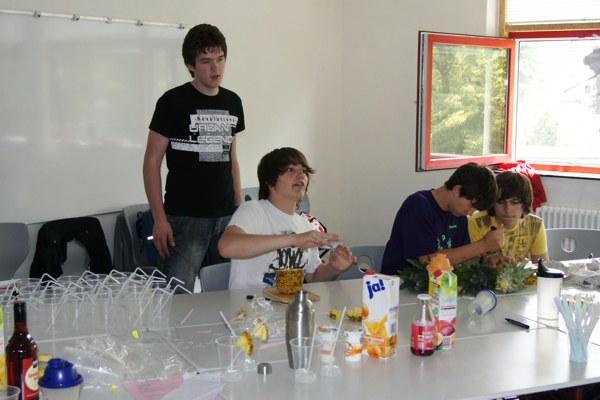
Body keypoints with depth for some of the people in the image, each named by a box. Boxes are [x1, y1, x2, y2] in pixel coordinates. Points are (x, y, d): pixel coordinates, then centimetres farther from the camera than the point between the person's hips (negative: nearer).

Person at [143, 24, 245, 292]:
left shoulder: (233, 102, 10)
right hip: (184, 218, -5)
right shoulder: (173, 102, -5)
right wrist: (160, 219, -11)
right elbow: (152, 161, -5)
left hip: (226, 217, 5)